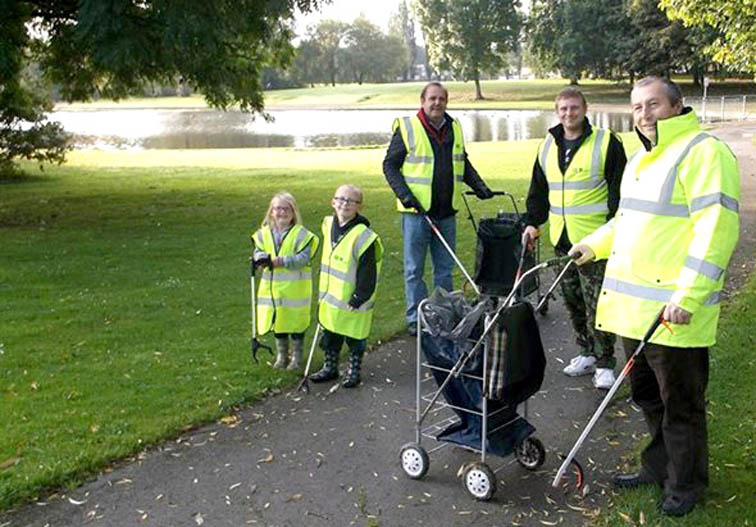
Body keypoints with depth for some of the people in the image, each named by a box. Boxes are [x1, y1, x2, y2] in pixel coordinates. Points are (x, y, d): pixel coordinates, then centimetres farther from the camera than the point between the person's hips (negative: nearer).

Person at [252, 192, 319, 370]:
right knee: (277, 321, 15)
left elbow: (303, 258, -17)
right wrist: (262, 258, -24)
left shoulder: (301, 233, -10)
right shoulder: (264, 233, 3)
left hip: (295, 288, -4)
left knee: (296, 322, 6)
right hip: (273, 287, 4)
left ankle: (297, 356, 22)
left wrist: (281, 261, -26)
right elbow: (258, 251, 0)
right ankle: (281, 355, 31)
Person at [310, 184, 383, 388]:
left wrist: (358, 299, -17)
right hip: (330, 298, 7)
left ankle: (354, 371, 27)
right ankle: (330, 367, 36)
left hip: (352, 302, -7)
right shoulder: (329, 224, 2)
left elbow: (368, 273, -18)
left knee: (355, 338, 9)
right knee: (330, 335, 19)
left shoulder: (363, 236, -21)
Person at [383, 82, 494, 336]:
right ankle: (415, 319, 12)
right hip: (416, 210, -5)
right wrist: (404, 194, -17)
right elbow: (390, 165, -5)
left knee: (445, 268, 13)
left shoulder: (454, 128, 12)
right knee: (414, 269, 2)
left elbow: (463, 163, 23)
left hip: (447, 211, 5)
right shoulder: (407, 127, -5)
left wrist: (479, 186, 10)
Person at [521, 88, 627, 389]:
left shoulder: (606, 142, -4)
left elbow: (619, 189, -7)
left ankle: (604, 364, 8)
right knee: (573, 302, 12)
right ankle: (587, 353, 27)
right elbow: (538, 190, 21)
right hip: (562, 239, 6)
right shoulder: (548, 146, 13)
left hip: (595, 239, -6)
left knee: (597, 304, -4)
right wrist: (532, 222, 11)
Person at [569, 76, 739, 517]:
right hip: (635, 306, 9)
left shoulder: (705, 153, -13)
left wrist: (688, 297, -26)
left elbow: (717, 229, -21)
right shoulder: (641, 159, 17)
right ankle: (658, 468, 38)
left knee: (680, 404, 6)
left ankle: (686, 484, 25)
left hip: (673, 312, -9)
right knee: (648, 395, 21)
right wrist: (594, 245, 20)